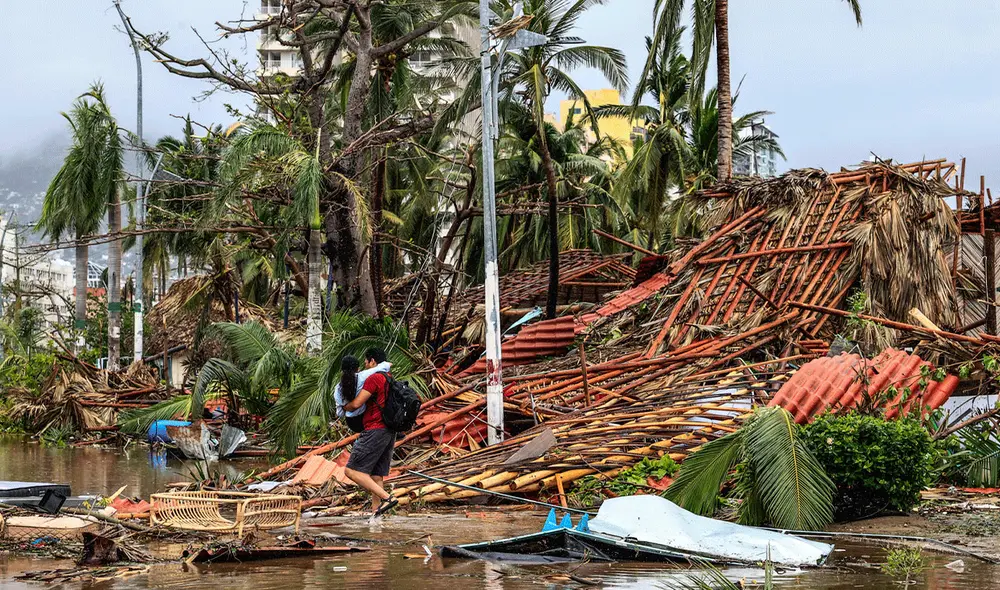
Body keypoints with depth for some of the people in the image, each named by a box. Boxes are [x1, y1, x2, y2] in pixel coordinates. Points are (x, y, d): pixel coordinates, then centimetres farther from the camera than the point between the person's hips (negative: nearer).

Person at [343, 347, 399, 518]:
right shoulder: (390, 379, 20)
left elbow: (356, 404, -13)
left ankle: (387, 498, -21)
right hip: (390, 432, 9)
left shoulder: (374, 378, -10)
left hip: (375, 430, -9)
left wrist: (344, 407, 7)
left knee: (352, 470, -11)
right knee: (376, 477, 8)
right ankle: (375, 514, 2)